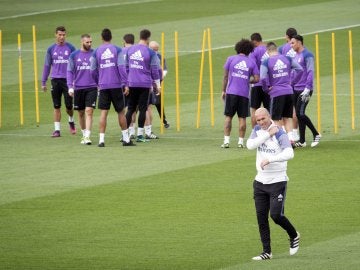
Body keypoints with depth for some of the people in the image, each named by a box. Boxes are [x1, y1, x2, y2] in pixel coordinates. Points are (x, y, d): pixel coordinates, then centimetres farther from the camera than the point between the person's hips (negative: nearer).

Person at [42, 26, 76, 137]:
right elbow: (47, 66, 12)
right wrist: (43, 82, 9)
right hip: (55, 80, 2)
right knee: (56, 106, 1)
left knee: (69, 105, -2)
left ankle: (71, 121, 28)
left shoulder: (71, 48, 2)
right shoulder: (51, 49, 7)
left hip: (68, 80, -2)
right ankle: (57, 129, 5)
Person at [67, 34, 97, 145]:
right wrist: (70, 87, -5)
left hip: (92, 87, -2)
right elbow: (70, 72, 5)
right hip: (78, 88, 2)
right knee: (81, 113, 10)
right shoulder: (74, 55, 4)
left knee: (89, 111, -12)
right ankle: (84, 134, 25)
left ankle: (87, 136, -15)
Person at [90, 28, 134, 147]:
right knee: (121, 112, 9)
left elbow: (93, 70, 6)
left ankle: (101, 139, -7)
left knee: (103, 113, 0)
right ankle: (126, 139, 14)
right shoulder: (117, 50, -1)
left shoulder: (96, 52, 4)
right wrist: (125, 84, -7)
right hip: (116, 85, -1)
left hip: (103, 86, 1)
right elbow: (121, 67, -9)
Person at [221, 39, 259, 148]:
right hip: (244, 93, 0)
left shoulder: (231, 59, 3)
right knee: (242, 118, 6)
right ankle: (241, 141, 5)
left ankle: (226, 141, 1)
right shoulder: (251, 62, 3)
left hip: (231, 92, 0)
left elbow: (225, 76, 4)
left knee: (228, 116, 5)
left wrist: (223, 90, 12)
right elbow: (256, 79, 0)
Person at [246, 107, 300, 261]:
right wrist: (268, 134, -17)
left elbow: (289, 153, -29)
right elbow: (250, 145, -12)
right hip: (260, 181, 6)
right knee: (261, 217, 4)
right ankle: (267, 252, 11)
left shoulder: (280, 134, -14)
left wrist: (269, 159, -36)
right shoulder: (257, 130, 5)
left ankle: (294, 236, 18)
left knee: (276, 215, -10)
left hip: (277, 182, -6)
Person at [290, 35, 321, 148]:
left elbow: (310, 72, -16)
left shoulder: (307, 55, -11)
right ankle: (302, 141, 11)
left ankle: (316, 134, 2)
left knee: (300, 114, -12)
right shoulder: (296, 56, 15)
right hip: (296, 90, 8)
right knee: (298, 114, 7)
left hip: (304, 90, -8)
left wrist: (307, 89, -21)